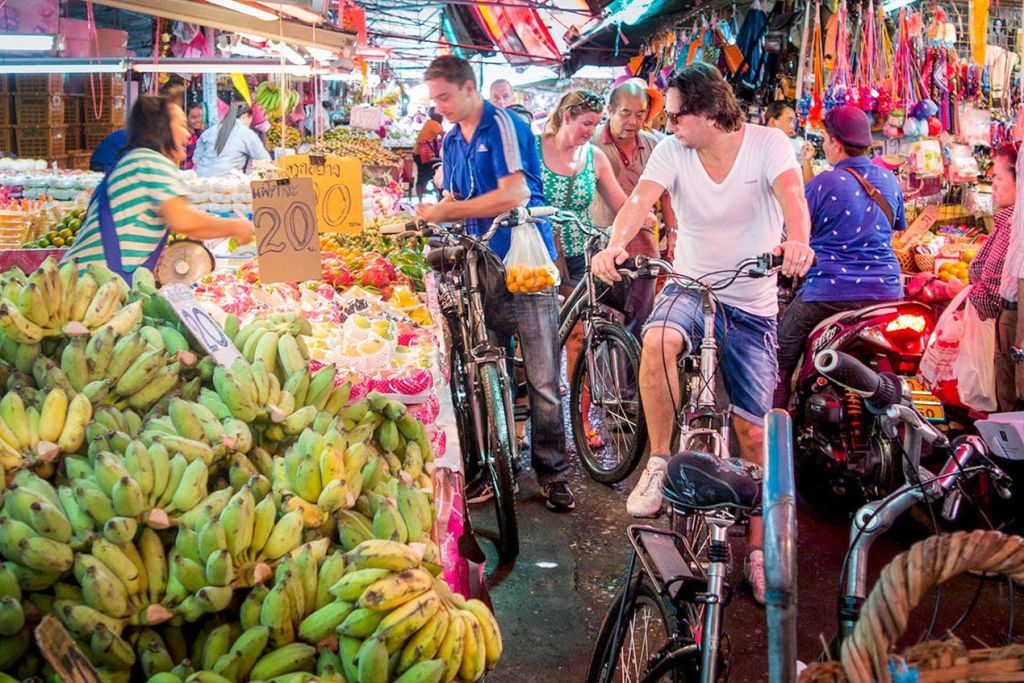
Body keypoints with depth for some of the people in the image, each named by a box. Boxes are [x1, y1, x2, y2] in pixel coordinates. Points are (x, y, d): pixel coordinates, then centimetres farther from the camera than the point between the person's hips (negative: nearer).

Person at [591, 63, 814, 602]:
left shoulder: (767, 144, -10)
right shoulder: (672, 151, -5)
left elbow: (792, 195, -29)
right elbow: (640, 199, -21)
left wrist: (797, 243, -51)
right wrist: (616, 244, -44)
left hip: (751, 304, -1)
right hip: (690, 286, 1)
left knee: (752, 431, 0)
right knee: (657, 341, -35)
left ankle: (758, 549, 17)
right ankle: (658, 464, -16)